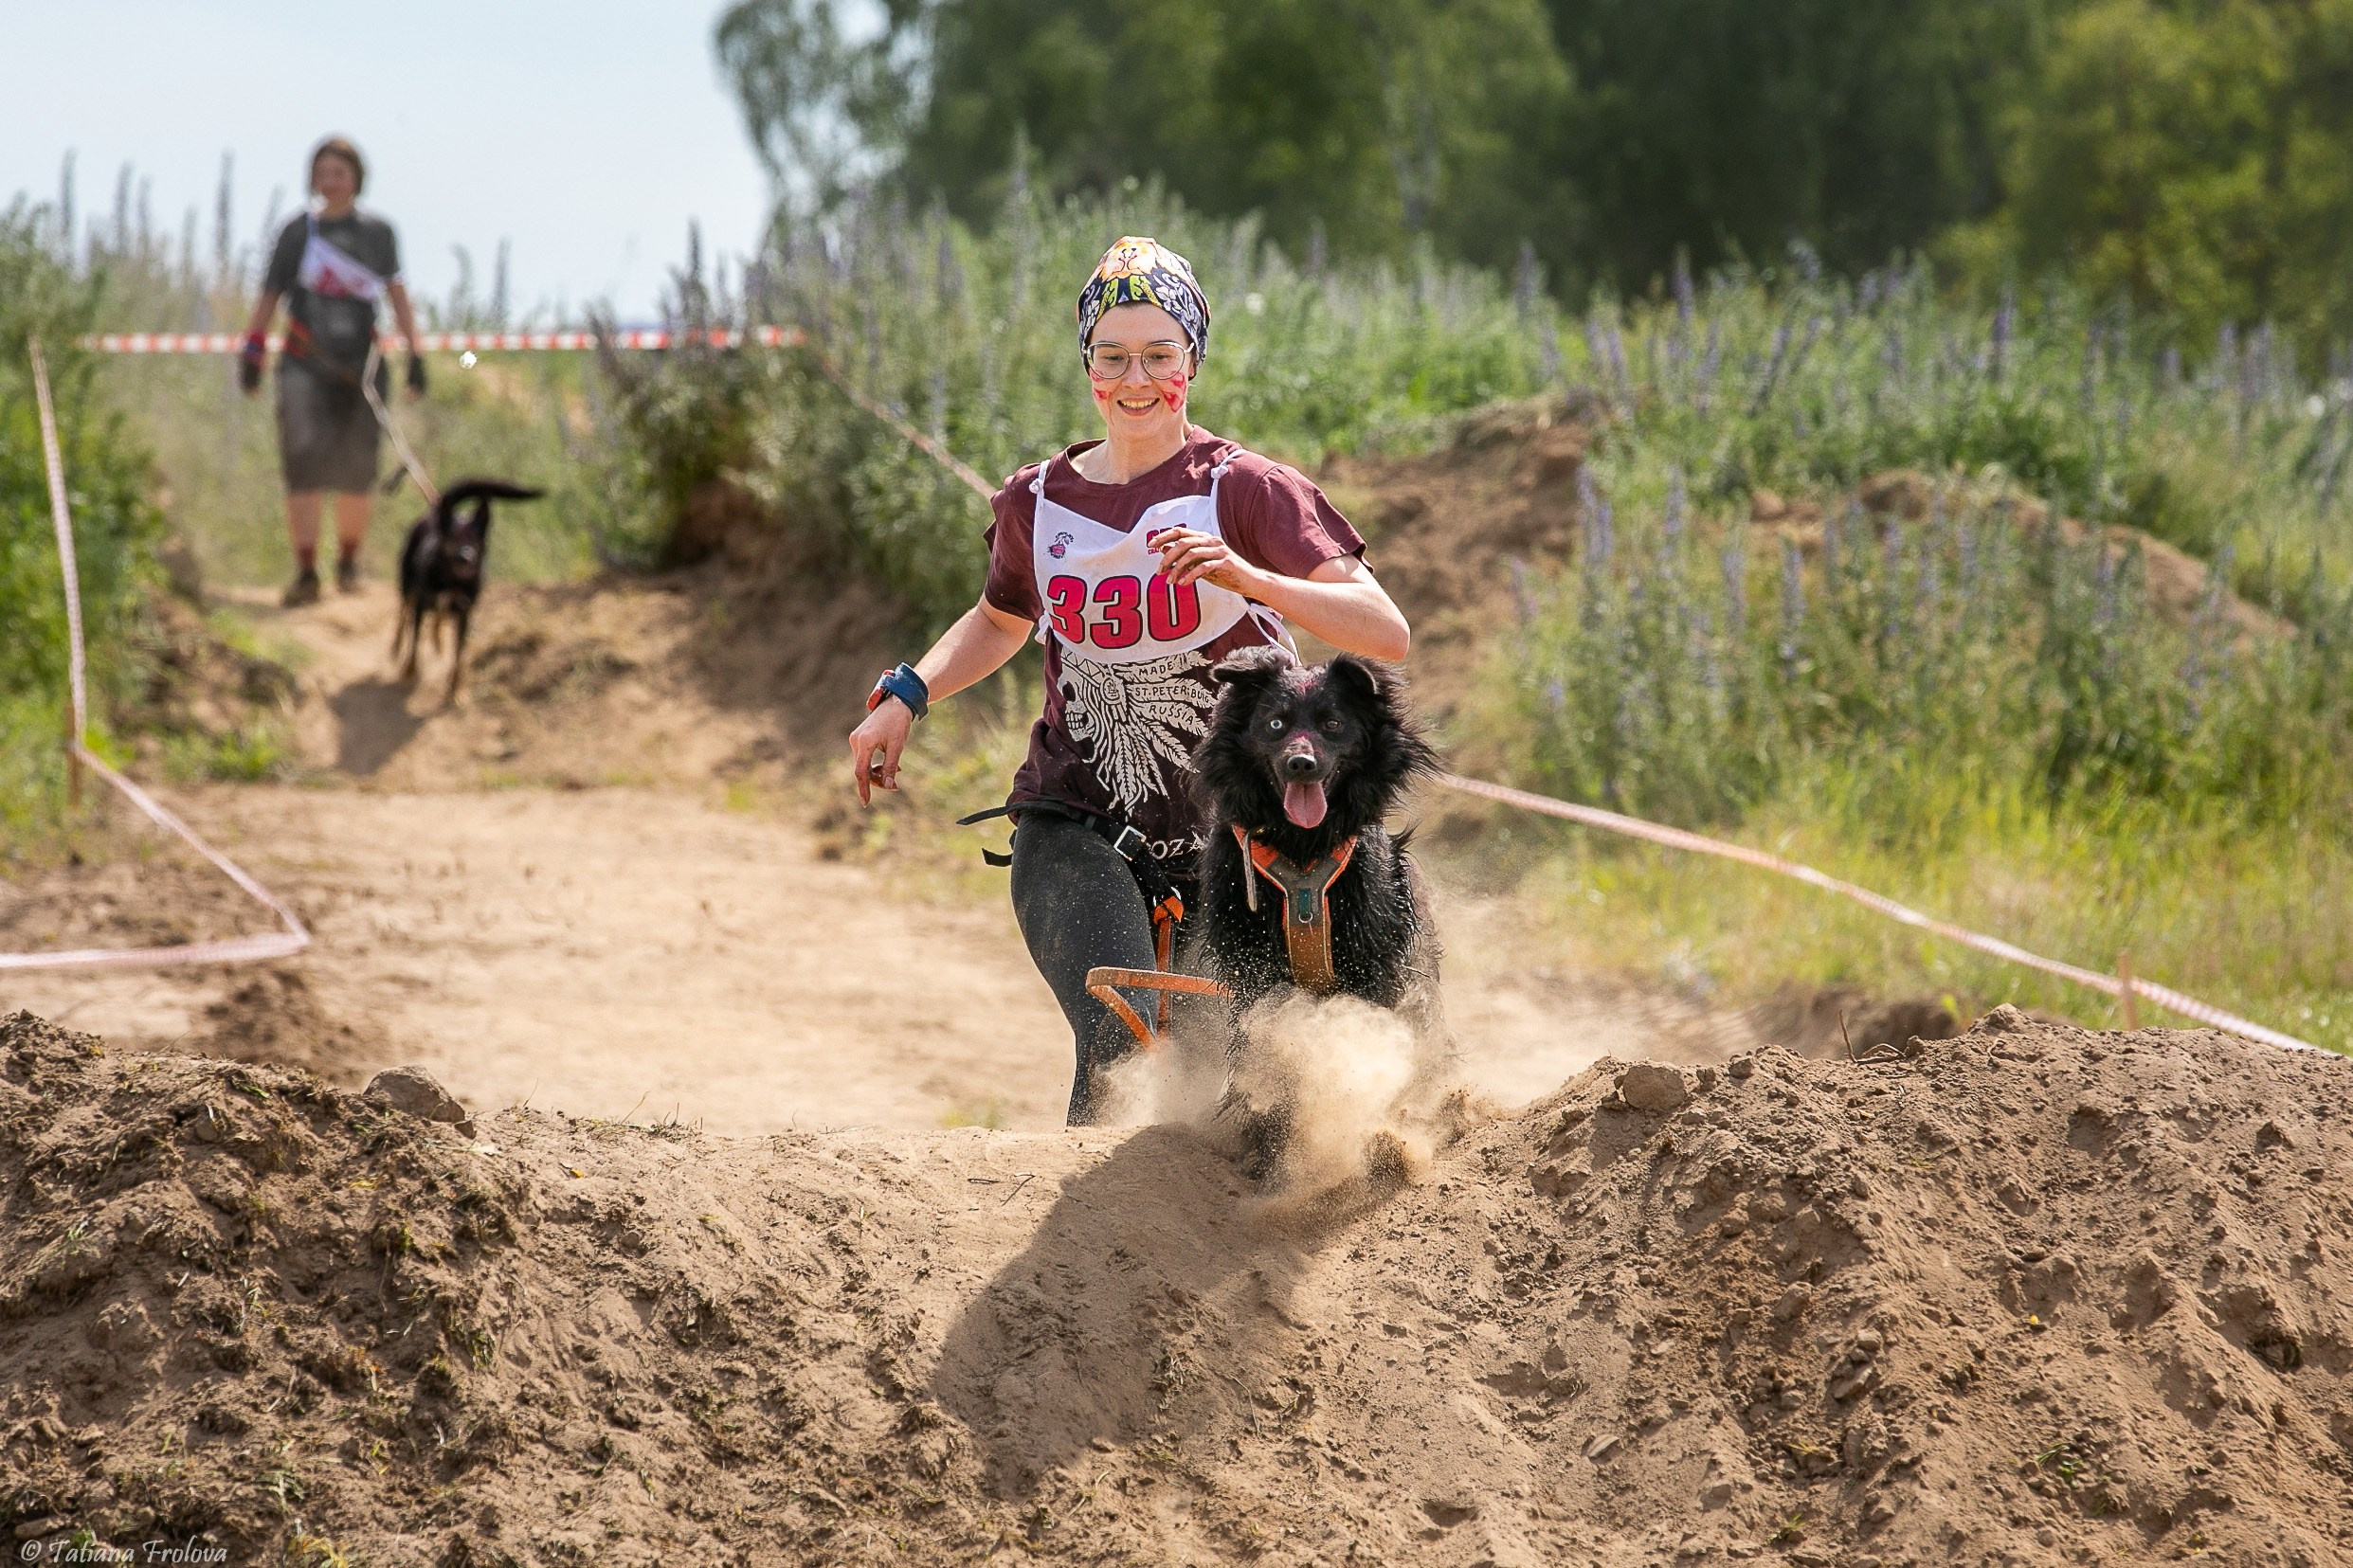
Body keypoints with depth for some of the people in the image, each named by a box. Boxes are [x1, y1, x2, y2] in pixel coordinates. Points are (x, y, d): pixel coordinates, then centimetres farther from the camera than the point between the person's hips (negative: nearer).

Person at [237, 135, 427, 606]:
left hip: (361, 367, 1)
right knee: (302, 463, -15)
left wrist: (415, 354, 5)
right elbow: (269, 297, 8)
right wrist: (251, 353, 3)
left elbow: (396, 295, 12)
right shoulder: (298, 232, 4)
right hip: (305, 364, -1)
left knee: (356, 474, 4)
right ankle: (305, 572, -16)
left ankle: (348, 562, 26)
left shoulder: (377, 232, 7)